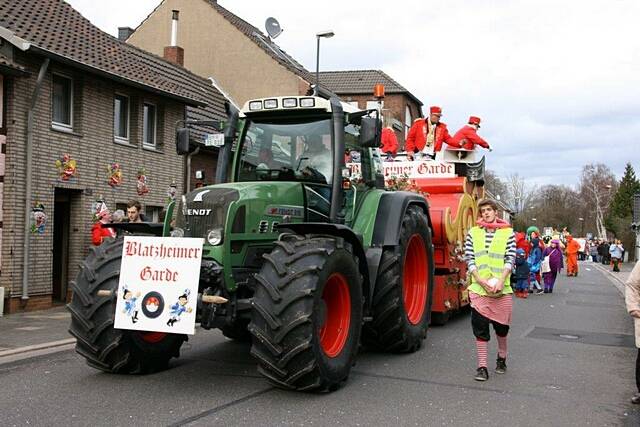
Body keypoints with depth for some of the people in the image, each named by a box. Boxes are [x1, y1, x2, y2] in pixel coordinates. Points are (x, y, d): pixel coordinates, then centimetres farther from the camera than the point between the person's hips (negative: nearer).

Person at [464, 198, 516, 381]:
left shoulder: (508, 233, 3)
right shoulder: (473, 233, 5)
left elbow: (510, 259, -2)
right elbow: (469, 260, 0)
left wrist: (501, 280, -15)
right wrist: (481, 280, -12)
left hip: (502, 289, 0)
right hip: (479, 289, 0)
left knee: (502, 327, 13)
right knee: (480, 329, -1)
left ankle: (501, 358, 37)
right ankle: (482, 367, 6)